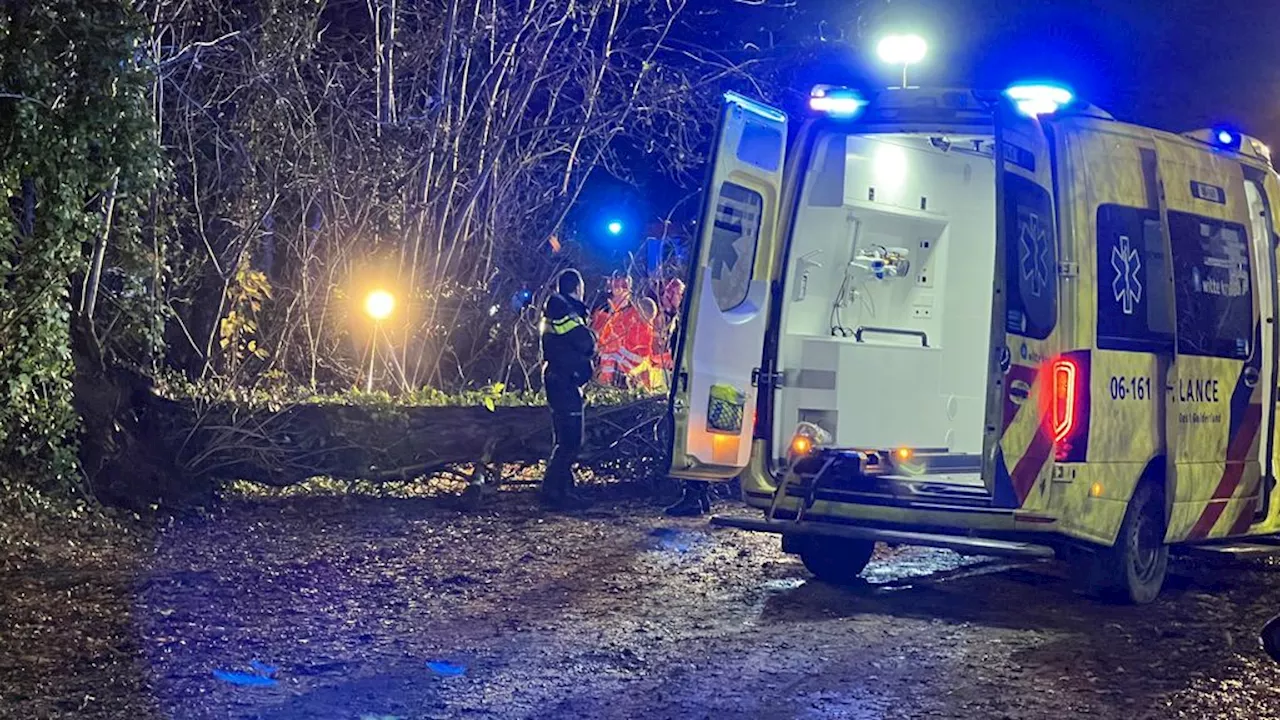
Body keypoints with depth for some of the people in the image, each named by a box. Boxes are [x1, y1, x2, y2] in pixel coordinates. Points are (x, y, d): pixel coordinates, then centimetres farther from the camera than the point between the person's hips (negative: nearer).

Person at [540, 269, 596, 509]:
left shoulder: (555, 309, 19)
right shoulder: (563, 310, -13)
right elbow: (585, 342, -19)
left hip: (558, 379, 11)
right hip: (565, 381, -11)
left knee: (566, 439, 14)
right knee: (569, 440, -12)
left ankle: (563, 489, 18)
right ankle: (552, 491, -13)